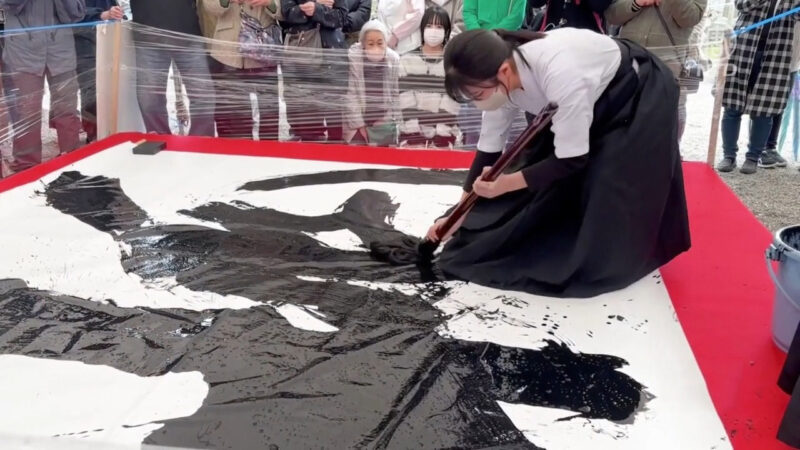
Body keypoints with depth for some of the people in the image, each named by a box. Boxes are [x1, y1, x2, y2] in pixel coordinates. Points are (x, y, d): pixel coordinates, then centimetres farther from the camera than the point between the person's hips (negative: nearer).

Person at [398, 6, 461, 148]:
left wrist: (442, 129, -11)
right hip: (412, 134, 1)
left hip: (444, 134, 0)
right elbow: (405, 99, -1)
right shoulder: (407, 60, 5)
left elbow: (453, 100, -2)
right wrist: (415, 128, -9)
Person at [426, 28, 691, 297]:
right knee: (548, 177, 5)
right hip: (596, 97, 7)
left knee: (608, 189, -7)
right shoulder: (501, 83, -19)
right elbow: (487, 152, -7)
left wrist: (507, 183, -34)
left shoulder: (560, 74, -43)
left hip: (641, 95, -7)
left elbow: (571, 160, -33)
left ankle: (606, 262, 14)